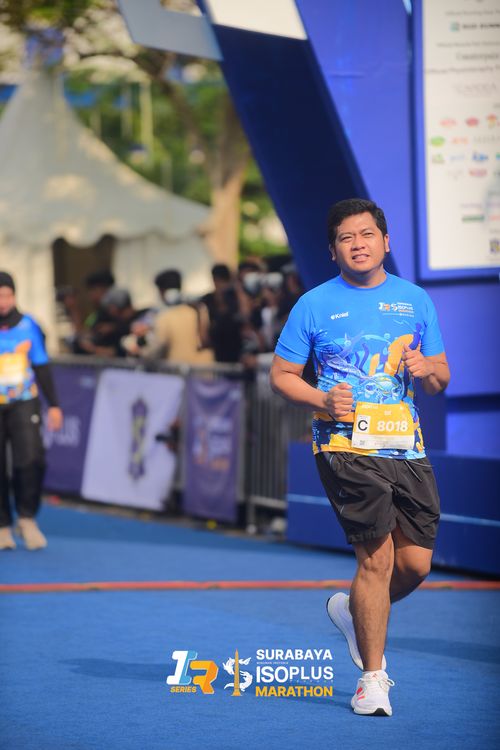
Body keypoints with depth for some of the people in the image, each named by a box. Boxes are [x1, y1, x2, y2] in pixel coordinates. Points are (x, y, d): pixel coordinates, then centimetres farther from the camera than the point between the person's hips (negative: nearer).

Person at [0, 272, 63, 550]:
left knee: (31, 459, -14)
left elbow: (42, 367, 9)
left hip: (24, 404, 1)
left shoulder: (28, 326, 1)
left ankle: (27, 517, 5)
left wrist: (53, 404, 9)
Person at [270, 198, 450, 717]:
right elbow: (281, 375, 6)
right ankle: (372, 679, 3)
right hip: (346, 446, -4)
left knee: (416, 563, 1)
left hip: (407, 446, 4)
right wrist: (323, 400, -12)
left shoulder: (415, 300, 12)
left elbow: (441, 379, 17)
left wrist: (426, 369, -7)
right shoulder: (314, 305, 3)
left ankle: (353, 610, 33)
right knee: (377, 558, -11)